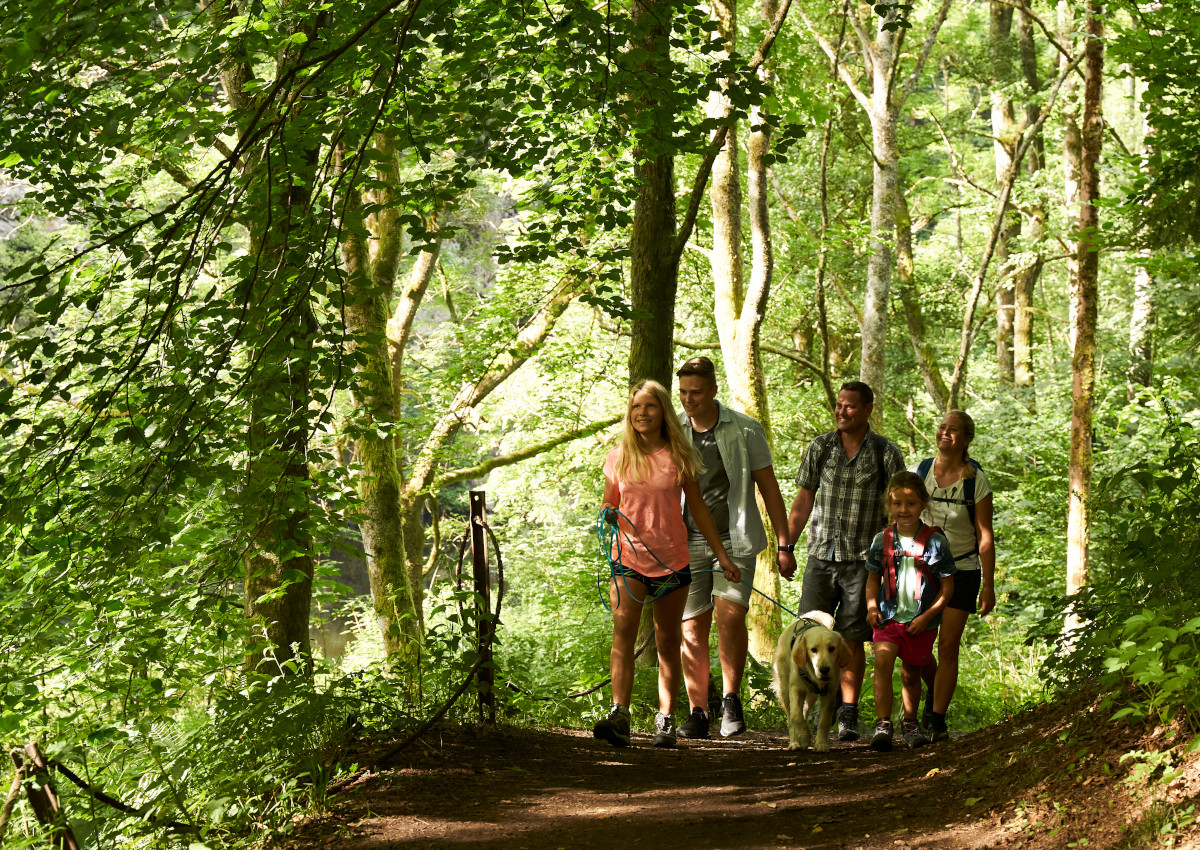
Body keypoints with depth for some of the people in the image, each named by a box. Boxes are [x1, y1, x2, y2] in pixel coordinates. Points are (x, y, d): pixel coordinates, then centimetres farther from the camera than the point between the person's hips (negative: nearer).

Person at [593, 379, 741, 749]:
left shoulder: (679, 457, 3)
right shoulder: (618, 458, 5)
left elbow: (698, 510, 10)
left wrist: (722, 556, 9)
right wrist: (610, 514, -10)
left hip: (671, 560, 0)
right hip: (628, 557, 0)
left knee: (668, 642, 7)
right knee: (623, 632, -17)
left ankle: (666, 720, 15)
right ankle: (619, 716, -25)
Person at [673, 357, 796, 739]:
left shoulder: (745, 431, 0)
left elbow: (769, 488, 5)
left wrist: (784, 545, 2)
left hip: (735, 539, -2)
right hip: (688, 543, 2)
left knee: (730, 614, -20)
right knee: (693, 628, 1)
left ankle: (731, 699, -3)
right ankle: (697, 713, 9)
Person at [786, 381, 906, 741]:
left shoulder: (886, 454, 0)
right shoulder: (819, 448, 6)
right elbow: (803, 502, 11)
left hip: (863, 560, -2)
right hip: (821, 555, 2)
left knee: (851, 638, 0)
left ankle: (848, 716, 9)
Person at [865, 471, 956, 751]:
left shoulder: (935, 541, -6)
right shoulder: (882, 541, 2)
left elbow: (947, 586, -1)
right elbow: (873, 578, 16)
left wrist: (927, 616, -10)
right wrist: (871, 606, -1)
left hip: (921, 623, -1)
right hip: (889, 616, 1)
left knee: (911, 674, 12)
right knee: (882, 660, -21)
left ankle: (911, 723, 34)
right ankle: (882, 724, -20)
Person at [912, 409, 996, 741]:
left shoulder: (977, 481, -7)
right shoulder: (920, 472, 0)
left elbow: (985, 536, -5)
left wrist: (988, 585, -7)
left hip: (961, 570, -2)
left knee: (948, 646, -5)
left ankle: (937, 720, 3)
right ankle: (934, 688, 30)